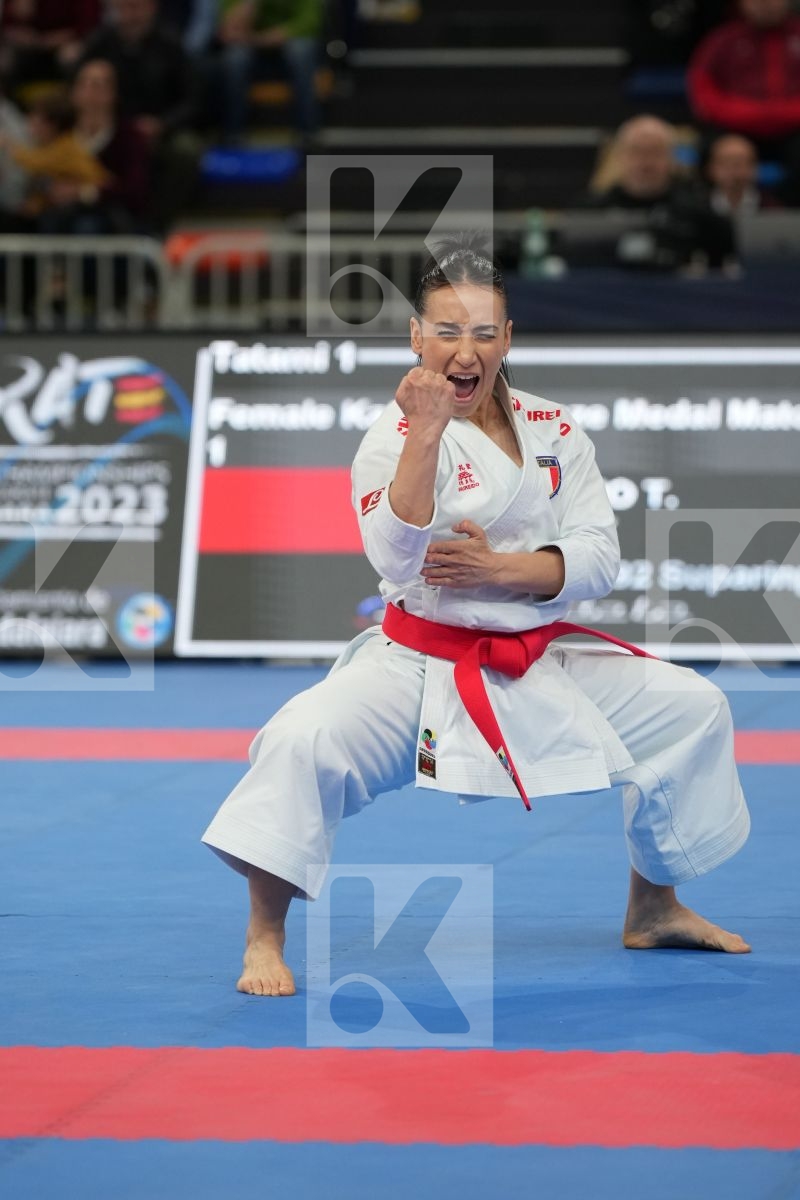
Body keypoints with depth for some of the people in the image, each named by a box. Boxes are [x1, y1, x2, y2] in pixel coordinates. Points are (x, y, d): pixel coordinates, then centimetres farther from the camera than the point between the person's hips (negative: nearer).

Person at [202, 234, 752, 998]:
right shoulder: (396, 434, -12)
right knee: (307, 738, -33)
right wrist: (426, 435, -32)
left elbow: (597, 560, -4)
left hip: (534, 670, 6)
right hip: (418, 669, -6)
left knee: (692, 708, 9)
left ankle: (653, 908, 28)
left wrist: (498, 568, -20)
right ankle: (265, 935, -15)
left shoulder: (554, 432, 3)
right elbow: (399, 560, -26)